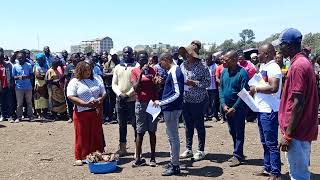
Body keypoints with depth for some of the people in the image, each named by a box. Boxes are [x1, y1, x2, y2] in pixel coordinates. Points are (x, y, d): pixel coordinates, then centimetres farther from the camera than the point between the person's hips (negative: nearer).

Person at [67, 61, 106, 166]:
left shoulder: (96, 80, 14)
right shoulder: (74, 82, -1)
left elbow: (104, 93, 15)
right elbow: (71, 97, -12)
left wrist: (100, 100, -7)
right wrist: (85, 104, -20)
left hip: (95, 112, 4)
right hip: (81, 113, -4)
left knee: (96, 135, 7)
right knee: (81, 136, 2)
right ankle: (79, 157, 13)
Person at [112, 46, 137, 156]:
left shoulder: (136, 66, -2)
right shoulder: (118, 67, 11)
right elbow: (114, 84, 8)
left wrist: (128, 94, -14)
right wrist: (120, 94, -9)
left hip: (133, 100, -4)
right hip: (120, 101, 4)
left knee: (135, 124, 0)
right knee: (122, 125, 11)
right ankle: (122, 148, 21)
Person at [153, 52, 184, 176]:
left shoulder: (174, 72, -18)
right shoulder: (173, 70, 12)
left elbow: (177, 93, -24)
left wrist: (161, 102, -19)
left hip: (172, 109, -10)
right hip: (171, 108, 10)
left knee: (173, 137, -1)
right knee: (172, 136, 18)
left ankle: (175, 166, 9)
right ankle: (173, 162, 31)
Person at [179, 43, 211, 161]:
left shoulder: (202, 67, -9)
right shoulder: (183, 65, 6)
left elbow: (207, 82, -10)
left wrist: (194, 83, -19)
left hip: (198, 100, -5)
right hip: (185, 100, 5)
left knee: (199, 125, 5)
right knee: (188, 125, 13)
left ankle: (201, 151, 17)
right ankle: (188, 150, 24)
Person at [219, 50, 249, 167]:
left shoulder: (242, 73, -15)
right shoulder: (224, 72, 4)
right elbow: (221, 89, 8)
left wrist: (234, 108, -17)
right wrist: (224, 105, -4)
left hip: (238, 108, -6)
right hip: (227, 108, 7)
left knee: (239, 132, 2)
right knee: (232, 132, 15)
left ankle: (238, 156, 11)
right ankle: (238, 153, 27)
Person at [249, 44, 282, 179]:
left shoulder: (273, 68, -16)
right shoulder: (263, 66, 13)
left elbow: (274, 88, -27)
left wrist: (256, 89, -16)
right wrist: (253, 89, 6)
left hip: (269, 111, -10)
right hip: (261, 109, 10)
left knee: (271, 143, -2)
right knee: (265, 142, 18)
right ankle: (267, 168, 29)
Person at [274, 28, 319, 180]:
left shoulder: (297, 65, -18)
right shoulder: (304, 62, 12)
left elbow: (298, 103, -22)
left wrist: (288, 135, -20)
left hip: (296, 130, -10)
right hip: (304, 128, 10)